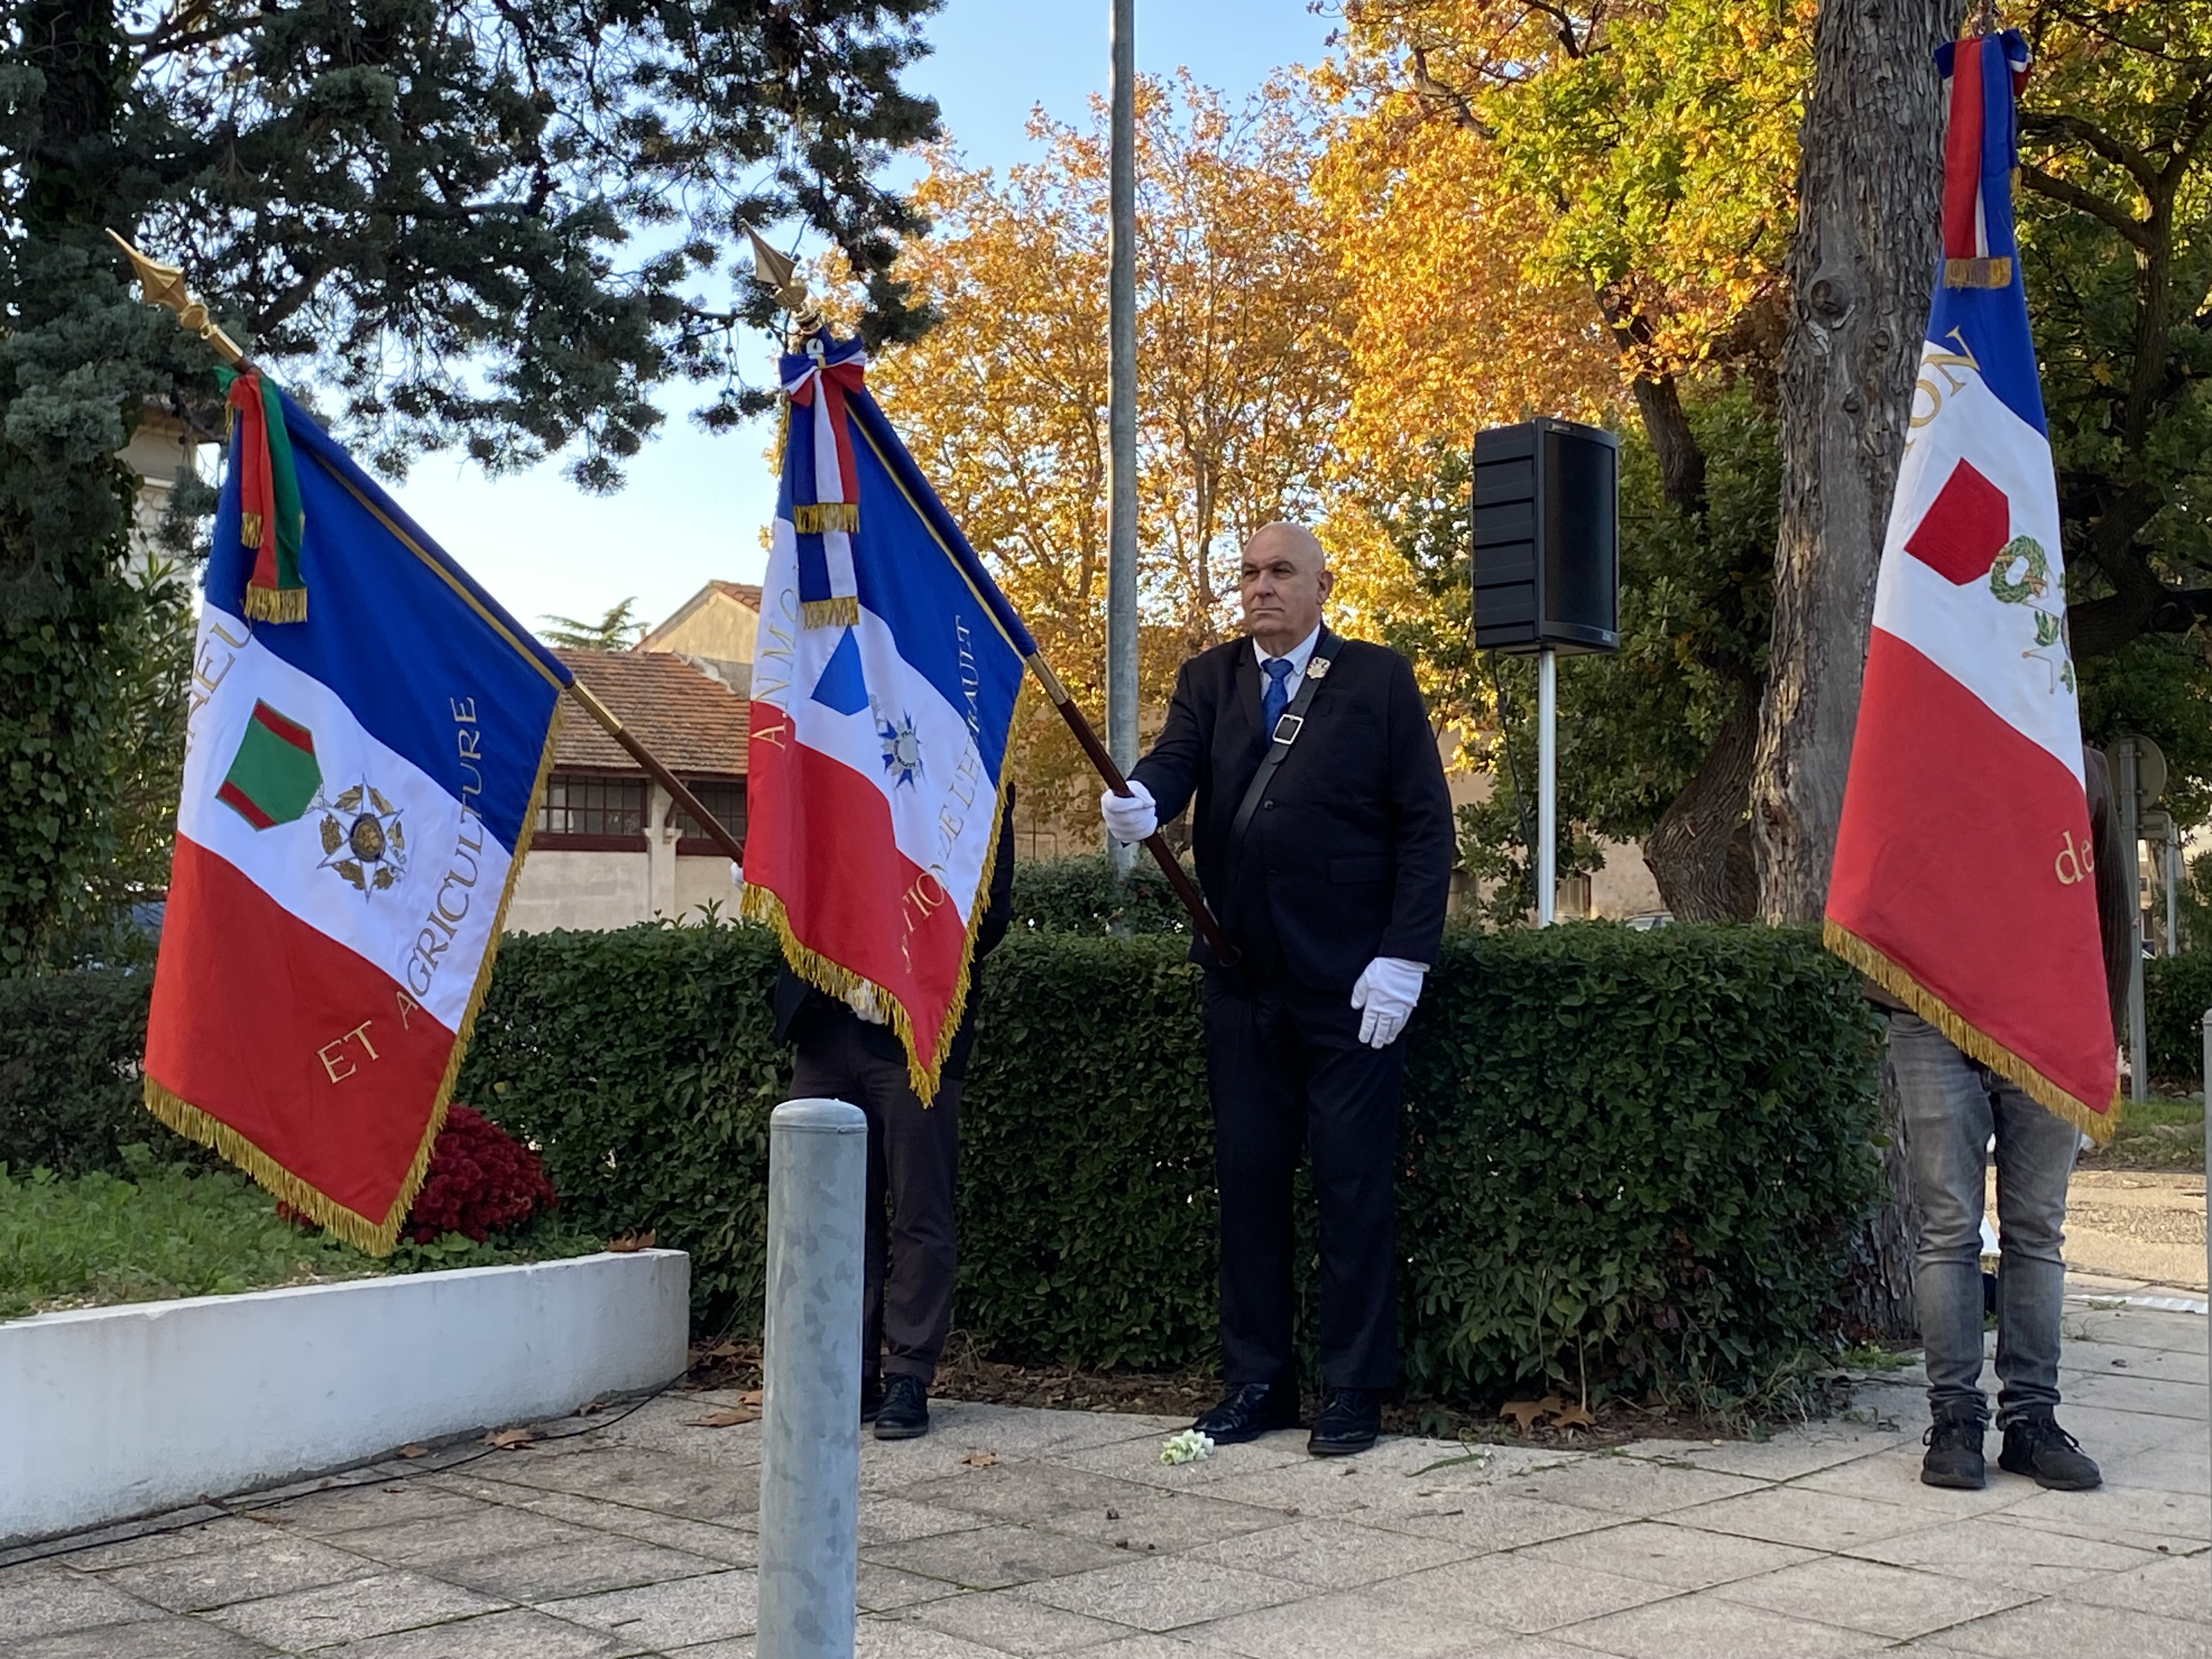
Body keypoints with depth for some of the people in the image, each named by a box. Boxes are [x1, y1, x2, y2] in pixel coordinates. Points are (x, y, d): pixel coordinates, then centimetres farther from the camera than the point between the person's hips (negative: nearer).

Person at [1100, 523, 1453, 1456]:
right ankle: (1256, 1382, 19)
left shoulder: (1378, 680, 2)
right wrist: (1141, 801, -31)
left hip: (1351, 985, -3)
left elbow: (1424, 824, -2)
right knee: (1247, 1182, 8)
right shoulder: (1208, 680, 11)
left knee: (1353, 1187, 1)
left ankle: (1354, 1390, 11)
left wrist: (1404, 956, -11)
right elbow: (1176, 761, -6)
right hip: (1242, 983, 4)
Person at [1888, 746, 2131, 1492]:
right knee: (1949, 1229, 0)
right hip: (1935, 1026, -2)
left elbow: (2111, 907, 15)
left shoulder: (2083, 770, 11)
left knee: (2037, 1232, 6)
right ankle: (1954, 1417, 6)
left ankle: (2031, 1417, 12)